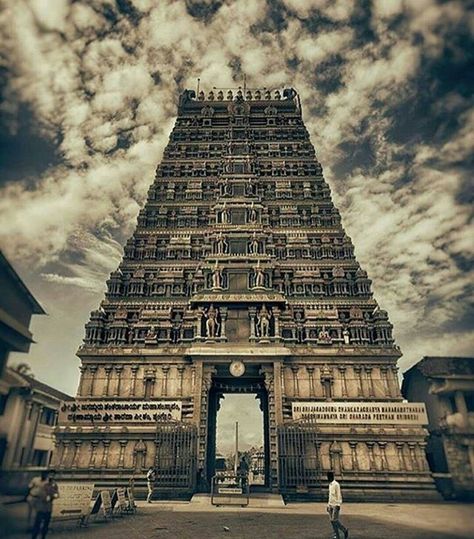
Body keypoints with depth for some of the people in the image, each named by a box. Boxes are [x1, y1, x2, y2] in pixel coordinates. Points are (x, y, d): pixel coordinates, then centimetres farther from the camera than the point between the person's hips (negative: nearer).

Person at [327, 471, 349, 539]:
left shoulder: (336, 484, -15)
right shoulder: (330, 485, 12)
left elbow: (339, 495, -18)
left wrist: (338, 505, -22)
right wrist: (328, 505, 19)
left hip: (336, 505, -8)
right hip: (331, 505, 8)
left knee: (335, 520, -9)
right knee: (332, 520, 5)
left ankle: (345, 530, 12)